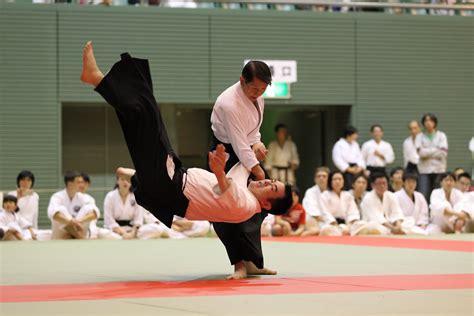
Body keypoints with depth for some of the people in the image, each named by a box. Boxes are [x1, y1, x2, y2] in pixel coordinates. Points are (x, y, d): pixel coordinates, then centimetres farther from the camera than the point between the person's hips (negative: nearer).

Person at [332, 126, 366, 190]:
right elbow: (337, 159, -13)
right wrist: (348, 169, -16)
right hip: (345, 170, -6)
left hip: (356, 169, 6)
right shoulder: (339, 144, -6)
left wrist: (360, 167, -5)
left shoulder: (355, 144, 16)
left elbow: (360, 157, 15)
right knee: (347, 188, -15)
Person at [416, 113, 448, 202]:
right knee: (423, 195, -12)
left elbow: (443, 153, -5)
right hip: (425, 169, -1)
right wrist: (435, 150, -5)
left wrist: (427, 152, -5)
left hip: (439, 169, 1)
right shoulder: (420, 137, 9)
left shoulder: (441, 135, 9)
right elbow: (420, 152, -7)